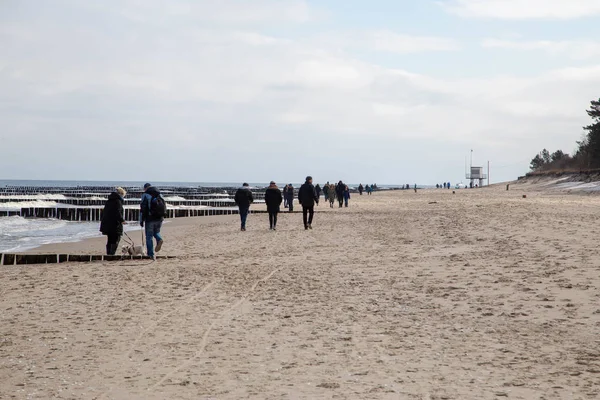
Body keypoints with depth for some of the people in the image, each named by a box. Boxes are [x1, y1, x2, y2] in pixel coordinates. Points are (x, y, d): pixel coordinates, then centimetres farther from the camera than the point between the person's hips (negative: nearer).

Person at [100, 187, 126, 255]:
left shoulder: (109, 201, 16)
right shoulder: (118, 201, -10)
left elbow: (104, 212, 20)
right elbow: (118, 213, -19)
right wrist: (122, 220, -10)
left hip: (107, 223, 8)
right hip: (115, 224, -8)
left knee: (109, 240, 15)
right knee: (116, 240, -4)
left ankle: (108, 253, 16)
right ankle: (112, 253, -12)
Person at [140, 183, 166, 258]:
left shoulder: (145, 195, -4)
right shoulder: (160, 194, 12)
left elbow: (143, 208, -9)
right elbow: (164, 207, 14)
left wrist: (141, 220, -5)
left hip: (150, 219, -5)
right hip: (159, 218, 5)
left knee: (149, 237, 4)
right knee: (156, 232, 25)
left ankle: (151, 254, 3)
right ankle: (159, 239, -8)